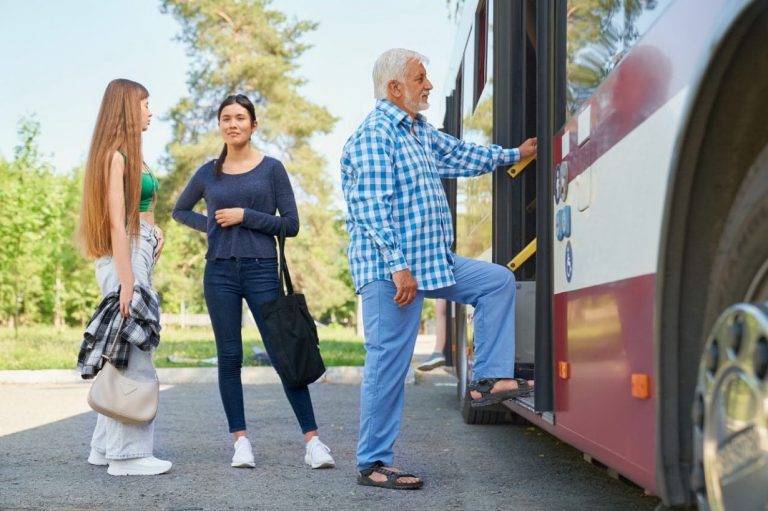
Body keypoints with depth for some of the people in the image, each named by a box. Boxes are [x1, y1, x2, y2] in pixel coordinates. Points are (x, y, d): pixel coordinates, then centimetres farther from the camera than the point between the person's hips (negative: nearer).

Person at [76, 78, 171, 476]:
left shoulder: (130, 154, 19)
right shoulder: (115, 155, -11)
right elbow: (116, 221, -16)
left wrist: (155, 229, 5)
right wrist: (126, 281, -20)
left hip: (139, 251, 10)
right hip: (124, 256, -10)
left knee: (124, 353, 13)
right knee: (134, 356, -8)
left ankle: (107, 446, 20)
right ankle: (128, 454, -4)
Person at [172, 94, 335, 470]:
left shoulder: (271, 169, 2)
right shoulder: (208, 173, 9)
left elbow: (291, 224, -1)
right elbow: (180, 210, 24)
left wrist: (245, 216, -11)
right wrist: (209, 225, 6)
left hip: (262, 270, -3)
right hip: (220, 272, 3)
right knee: (229, 358, 4)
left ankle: (312, 440, -3)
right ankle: (241, 440, 12)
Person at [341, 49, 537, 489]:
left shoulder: (422, 132, 16)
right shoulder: (375, 135, -13)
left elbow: (462, 156, 32)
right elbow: (374, 209, -20)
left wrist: (516, 154, 39)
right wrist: (398, 266, -23)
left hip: (433, 262, 10)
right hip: (392, 271, -10)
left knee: (498, 280, 11)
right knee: (389, 365, -5)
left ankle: (490, 379, 9)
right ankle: (373, 464, 4)